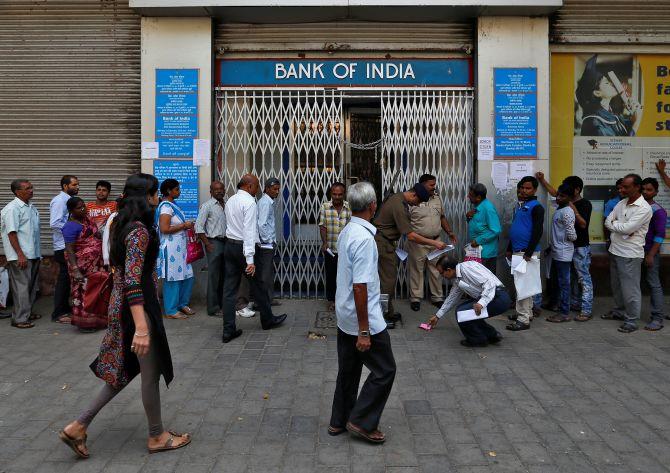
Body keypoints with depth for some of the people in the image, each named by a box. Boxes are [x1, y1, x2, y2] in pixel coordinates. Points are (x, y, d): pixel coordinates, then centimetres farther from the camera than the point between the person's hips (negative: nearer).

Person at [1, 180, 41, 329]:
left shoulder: (30, 206, 13)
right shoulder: (12, 209, -14)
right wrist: (20, 255, -21)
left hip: (33, 254, 9)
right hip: (21, 256, -9)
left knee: (32, 285, 16)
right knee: (21, 286, -5)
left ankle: (27, 312, 28)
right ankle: (19, 319, 0)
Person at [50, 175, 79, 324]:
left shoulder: (69, 200, 13)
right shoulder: (59, 201, -14)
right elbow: (54, 224, -23)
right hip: (64, 247, -9)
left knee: (68, 278, 16)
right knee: (64, 279, -4)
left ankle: (65, 307, 26)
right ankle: (58, 314, 2)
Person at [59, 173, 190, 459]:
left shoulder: (124, 225, 10)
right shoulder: (140, 231, -20)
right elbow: (132, 281, -27)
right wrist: (141, 328, -31)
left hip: (120, 304, 10)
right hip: (137, 306, -10)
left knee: (127, 369, 19)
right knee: (151, 373, 6)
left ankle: (79, 426, 19)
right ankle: (157, 437, 23)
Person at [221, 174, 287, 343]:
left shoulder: (230, 201, 11)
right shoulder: (249, 202, -15)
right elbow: (249, 231, -22)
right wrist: (250, 259, -25)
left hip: (229, 245, 8)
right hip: (243, 247, -7)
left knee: (229, 289, 5)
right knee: (257, 285, 11)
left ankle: (228, 331, 6)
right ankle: (267, 320, 28)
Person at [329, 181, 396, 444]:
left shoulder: (346, 232, 6)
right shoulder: (364, 238, -23)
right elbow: (359, 286, -26)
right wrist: (364, 331, -22)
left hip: (345, 317, 9)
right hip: (364, 319, -9)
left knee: (348, 369, 18)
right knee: (384, 370, 4)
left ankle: (339, 421, 27)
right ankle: (362, 421, 9)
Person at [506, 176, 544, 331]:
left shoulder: (536, 207, -10)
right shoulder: (521, 206, 18)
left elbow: (538, 231, -17)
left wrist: (529, 252, -20)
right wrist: (510, 249, 21)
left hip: (527, 252, -9)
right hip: (517, 251, 9)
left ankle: (523, 320, -8)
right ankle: (527, 313, 25)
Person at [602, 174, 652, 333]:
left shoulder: (644, 208, -16)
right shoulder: (621, 203, 8)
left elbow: (627, 228, -23)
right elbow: (607, 221, 3)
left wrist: (614, 224, -6)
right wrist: (622, 227, -14)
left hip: (630, 254, -8)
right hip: (615, 250, 8)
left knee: (630, 288, -1)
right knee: (616, 285, 20)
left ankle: (632, 321, 8)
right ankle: (619, 311, 36)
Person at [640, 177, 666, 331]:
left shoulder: (658, 211, -9)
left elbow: (660, 235, -12)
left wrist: (651, 255, -17)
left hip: (650, 252, -6)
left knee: (654, 284, -3)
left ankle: (657, 319, 0)